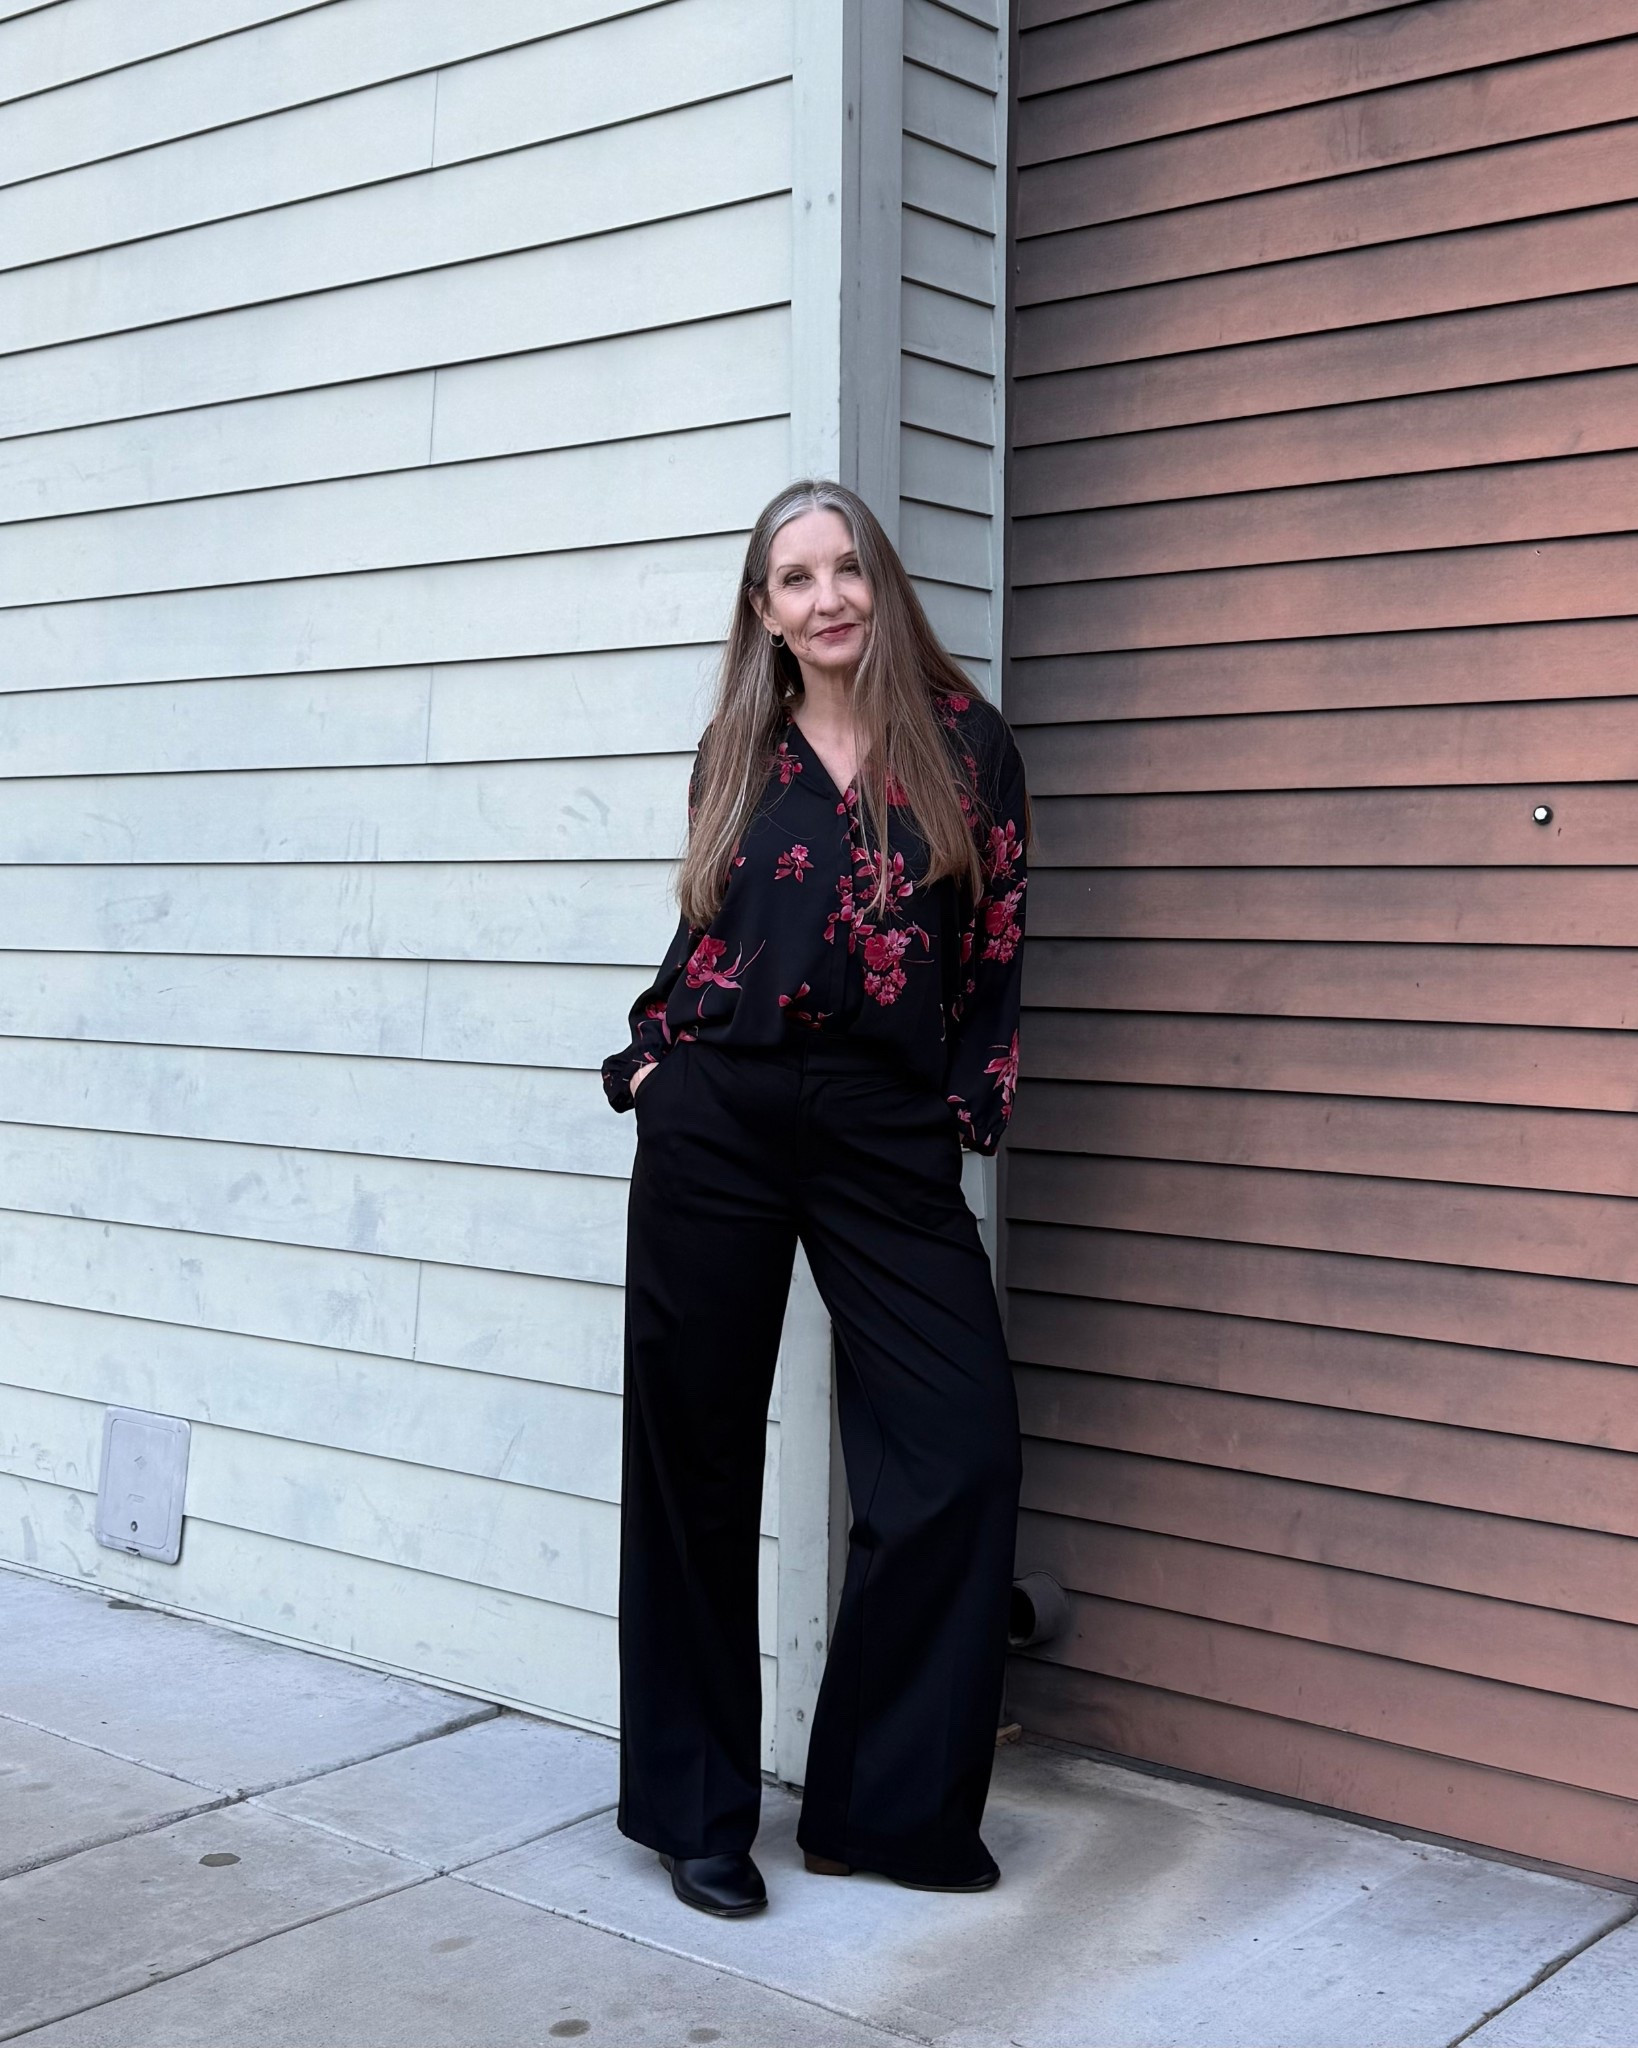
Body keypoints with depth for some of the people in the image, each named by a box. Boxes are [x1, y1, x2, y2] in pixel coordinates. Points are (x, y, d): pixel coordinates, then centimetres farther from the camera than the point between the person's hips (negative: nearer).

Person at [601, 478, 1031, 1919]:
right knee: (698, 1457, 5)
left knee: (959, 1451, -8)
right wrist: (658, 1047, 6)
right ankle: (697, 1810, 19)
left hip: (885, 1131, -1)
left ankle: (889, 1803, 10)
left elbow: (997, 939, 6)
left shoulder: (963, 741, 5)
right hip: (715, 1118, 2)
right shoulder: (737, 756, 11)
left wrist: (966, 1103, 0)